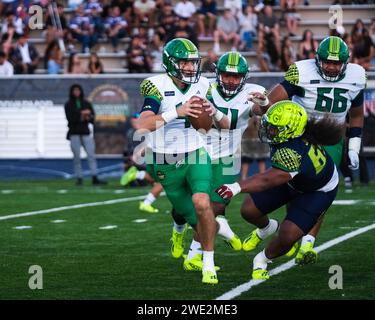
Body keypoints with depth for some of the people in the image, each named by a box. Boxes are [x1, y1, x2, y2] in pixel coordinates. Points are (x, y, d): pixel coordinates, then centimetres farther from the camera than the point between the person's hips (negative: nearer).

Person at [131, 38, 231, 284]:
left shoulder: (202, 86, -2)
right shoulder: (158, 87, -16)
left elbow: (226, 126, 5)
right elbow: (141, 125, -30)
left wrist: (214, 112, -19)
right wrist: (177, 112, -40)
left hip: (196, 157, 2)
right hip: (167, 165, -1)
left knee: (202, 204, -26)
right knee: (198, 222, 7)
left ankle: (208, 264, -13)